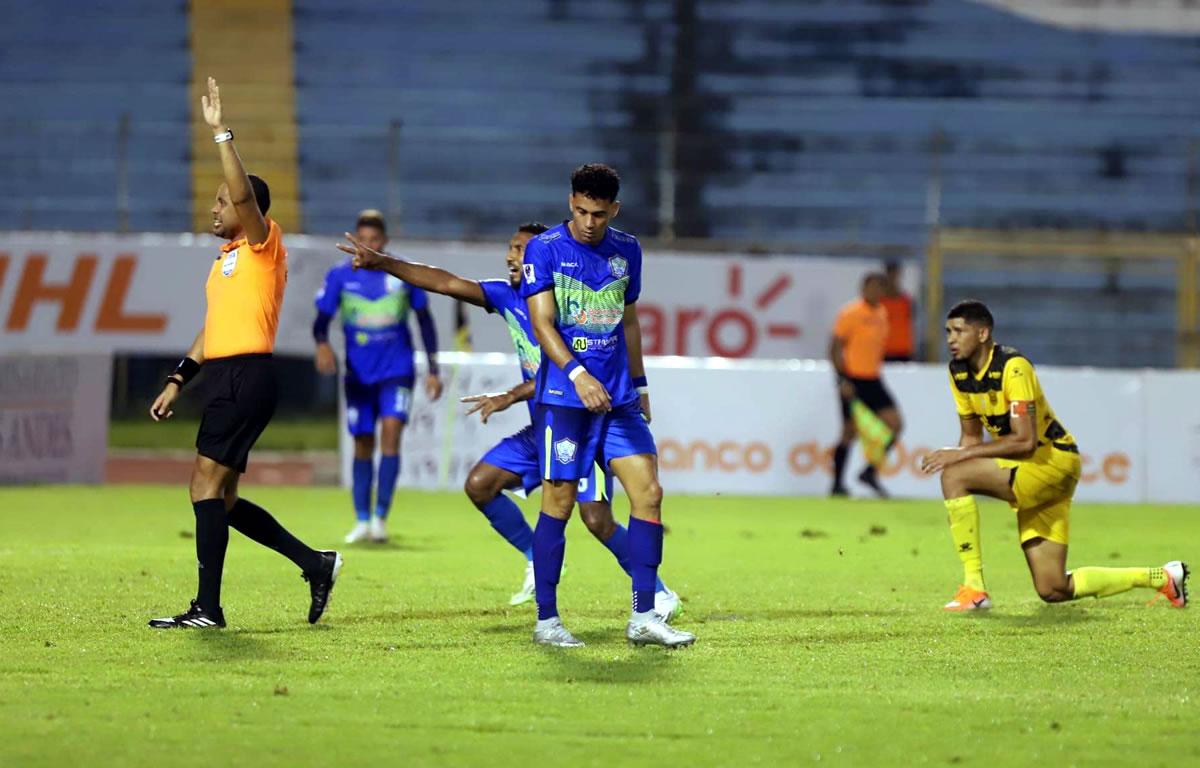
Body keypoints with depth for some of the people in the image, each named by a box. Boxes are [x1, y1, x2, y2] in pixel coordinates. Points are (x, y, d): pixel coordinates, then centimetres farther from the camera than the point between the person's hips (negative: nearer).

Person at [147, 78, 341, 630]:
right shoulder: (225, 260, 22)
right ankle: (314, 564, 16)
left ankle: (208, 608, -12)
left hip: (246, 377, -10)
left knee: (207, 483, -13)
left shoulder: (263, 247, -5)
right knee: (220, 497, 9)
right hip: (227, 379, 10)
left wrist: (220, 132, -21)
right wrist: (178, 381, 22)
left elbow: (245, 194, -23)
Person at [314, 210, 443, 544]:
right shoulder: (340, 275, -1)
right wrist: (322, 344, -24)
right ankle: (362, 522, 13)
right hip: (358, 374, 1)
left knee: (391, 430, -19)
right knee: (363, 446, 3)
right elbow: (322, 319, -1)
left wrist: (433, 370, 5)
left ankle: (381, 517, -14)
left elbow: (424, 319, 8)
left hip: (397, 370, -1)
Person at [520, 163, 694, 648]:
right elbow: (542, 322, -14)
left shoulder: (627, 252, 11)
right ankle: (546, 620, 6)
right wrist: (577, 374, -26)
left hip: (618, 398, 5)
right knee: (559, 503, -3)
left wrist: (638, 383, 21)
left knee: (648, 492, -3)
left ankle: (643, 617, 2)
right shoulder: (544, 250, -6)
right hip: (563, 399, -5)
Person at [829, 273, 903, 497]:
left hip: (873, 380, 7)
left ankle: (870, 472, 4)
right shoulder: (851, 313, -11)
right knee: (850, 431, -3)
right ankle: (837, 484, 7)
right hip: (853, 380, -7)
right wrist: (843, 380, -19)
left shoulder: (881, 313, 11)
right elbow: (835, 348, -12)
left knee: (894, 424, -4)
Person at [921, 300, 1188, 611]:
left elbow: (1025, 441, -28)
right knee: (1054, 591, 4)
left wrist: (962, 456, -27)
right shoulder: (958, 372, 4)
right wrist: (954, 455, -8)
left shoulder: (1013, 367, -21)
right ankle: (1161, 578, 21)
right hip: (1027, 473, 9)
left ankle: (974, 588, -21)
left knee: (955, 475, -26)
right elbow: (972, 438, 14)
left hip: (1053, 460, -9)